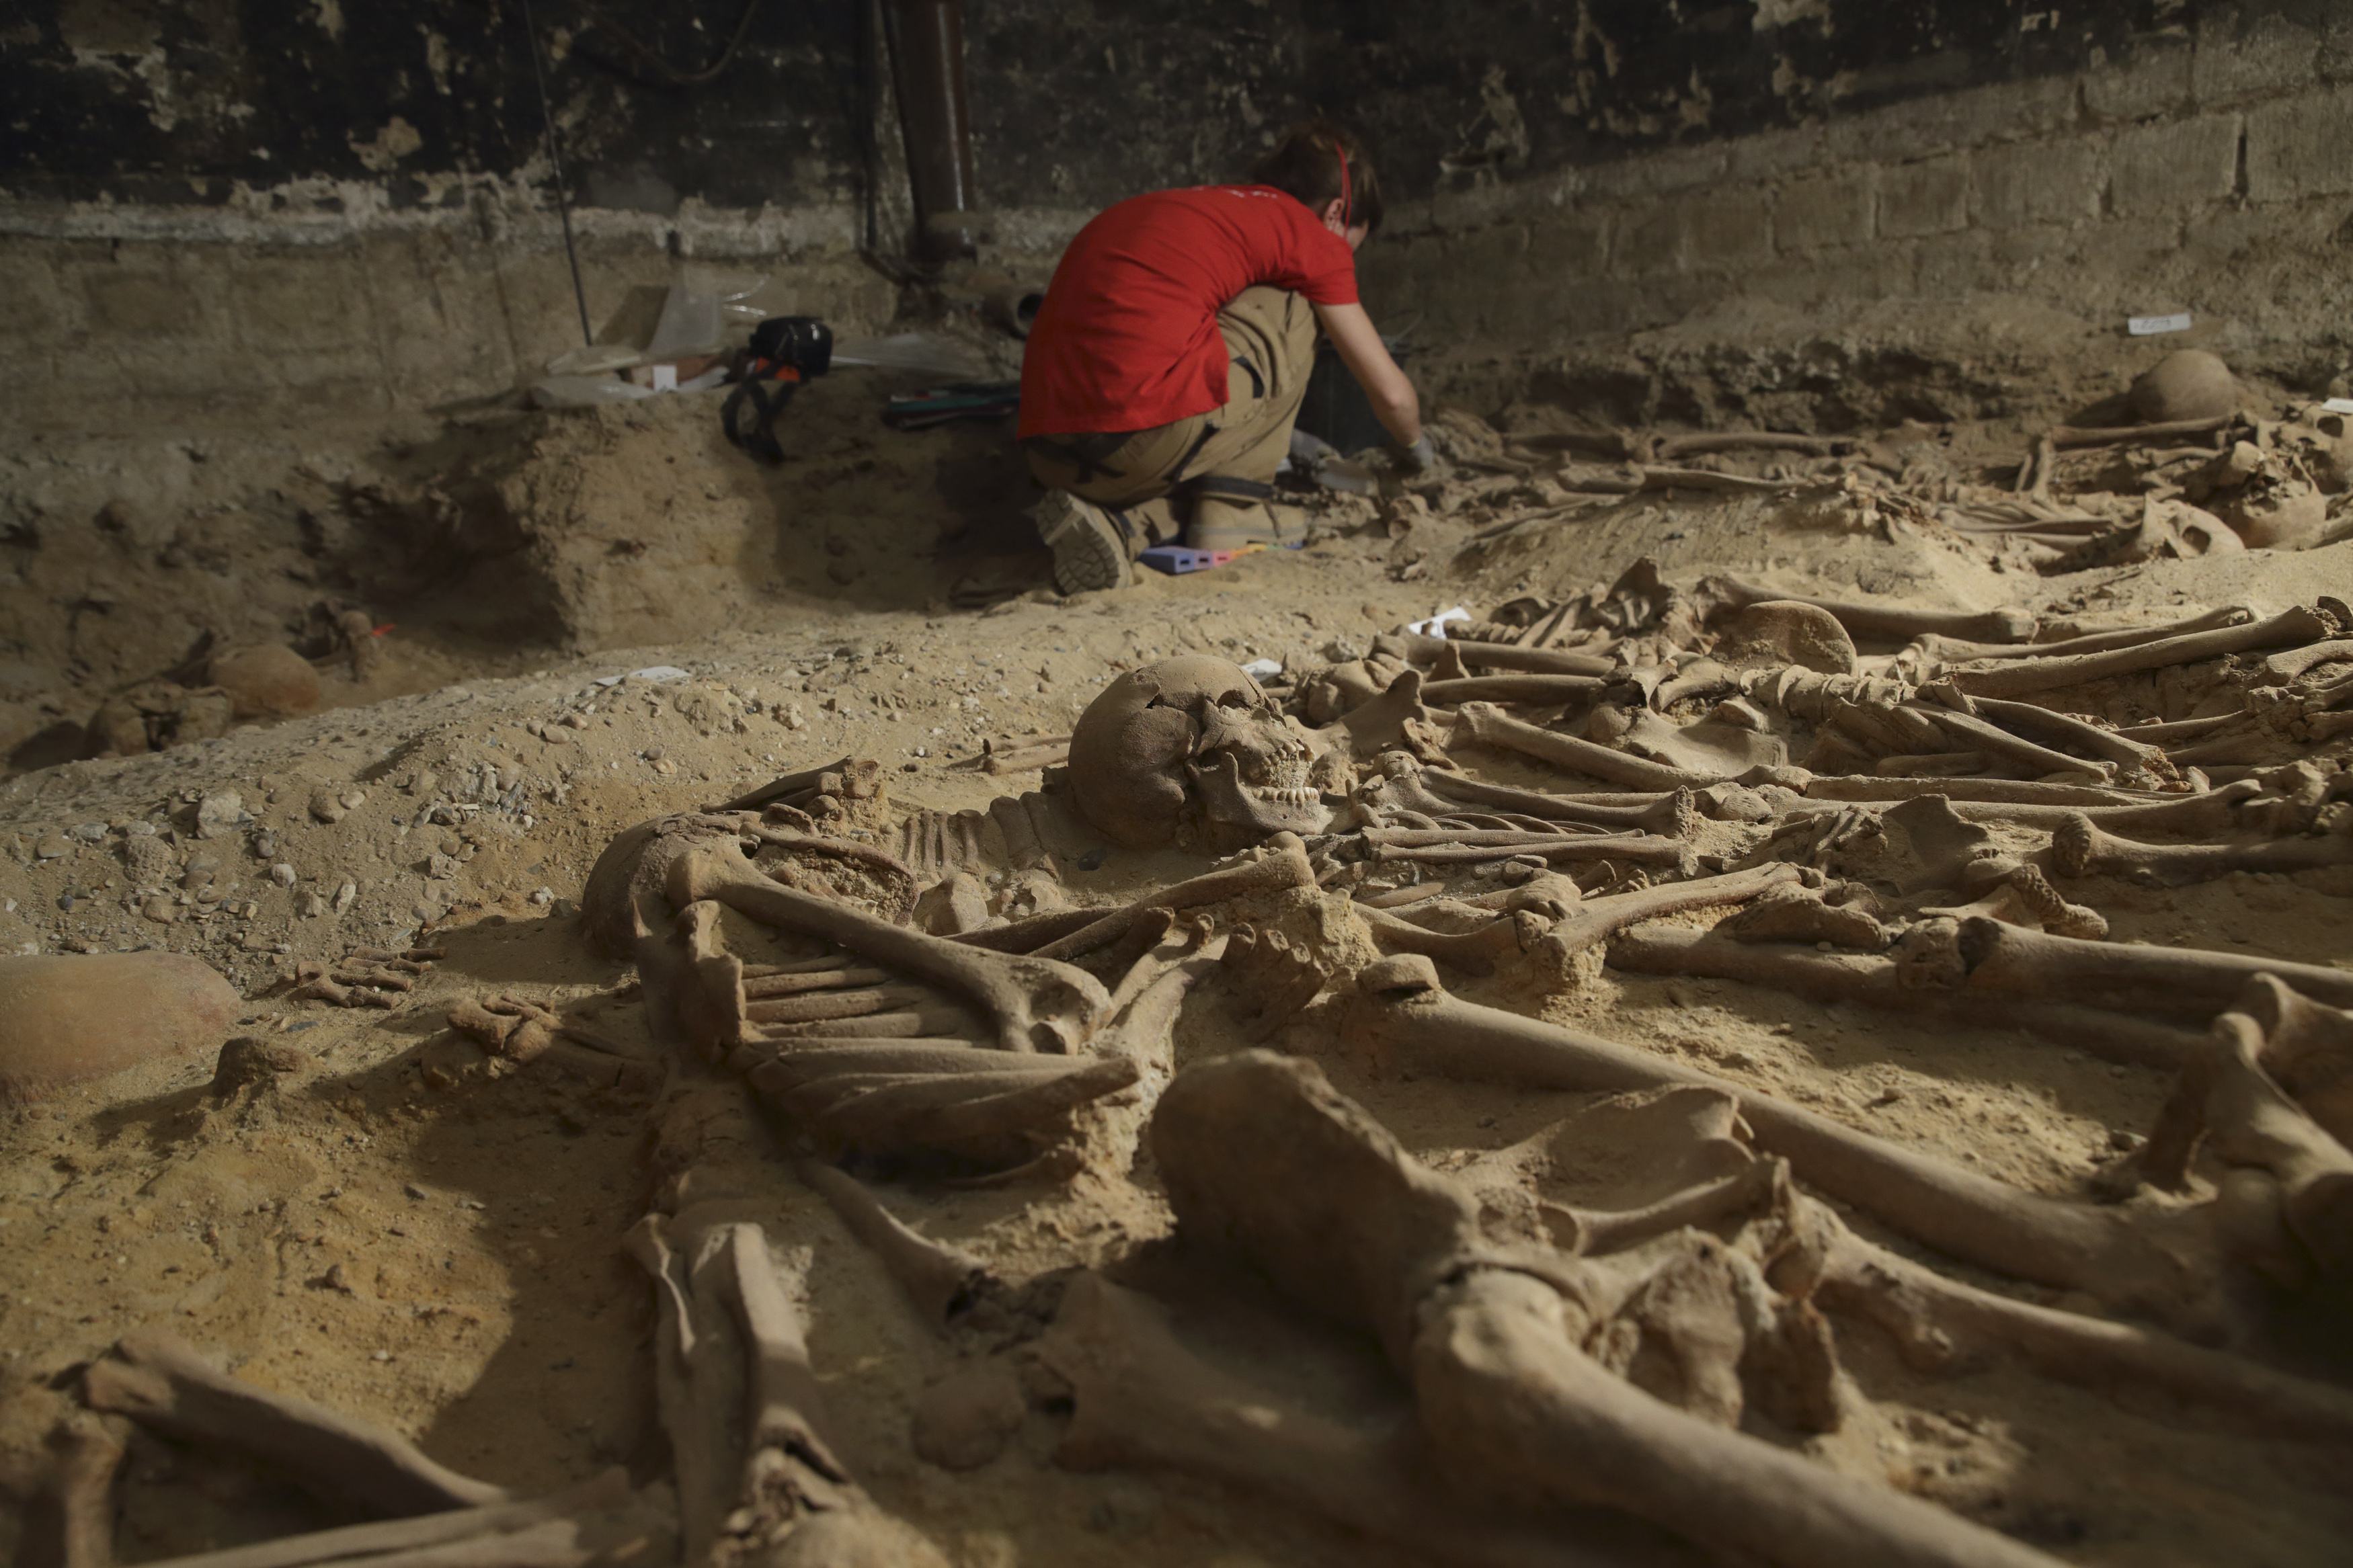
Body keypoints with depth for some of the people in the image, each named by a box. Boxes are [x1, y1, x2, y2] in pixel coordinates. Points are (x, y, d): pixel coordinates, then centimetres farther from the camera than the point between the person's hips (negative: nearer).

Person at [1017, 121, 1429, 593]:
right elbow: (1391, 392, 15)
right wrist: (1415, 449, 37)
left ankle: (1123, 521, 8)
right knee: (1292, 311, 18)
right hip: (1154, 438, -6)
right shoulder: (1308, 231, 11)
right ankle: (1231, 514, 11)